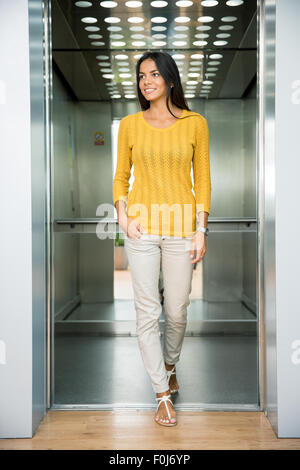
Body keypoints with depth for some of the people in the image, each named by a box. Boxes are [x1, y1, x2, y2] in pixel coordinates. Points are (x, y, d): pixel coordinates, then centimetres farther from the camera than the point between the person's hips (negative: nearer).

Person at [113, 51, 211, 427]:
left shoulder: (195, 124, 3)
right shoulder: (129, 125, 5)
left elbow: (202, 180, 4)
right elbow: (120, 177, 11)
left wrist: (201, 230, -3)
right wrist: (122, 215, -5)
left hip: (180, 227, 0)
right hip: (142, 227, 0)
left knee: (177, 311, 7)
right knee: (147, 313, -2)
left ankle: (169, 366, 39)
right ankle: (163, 396, 11)